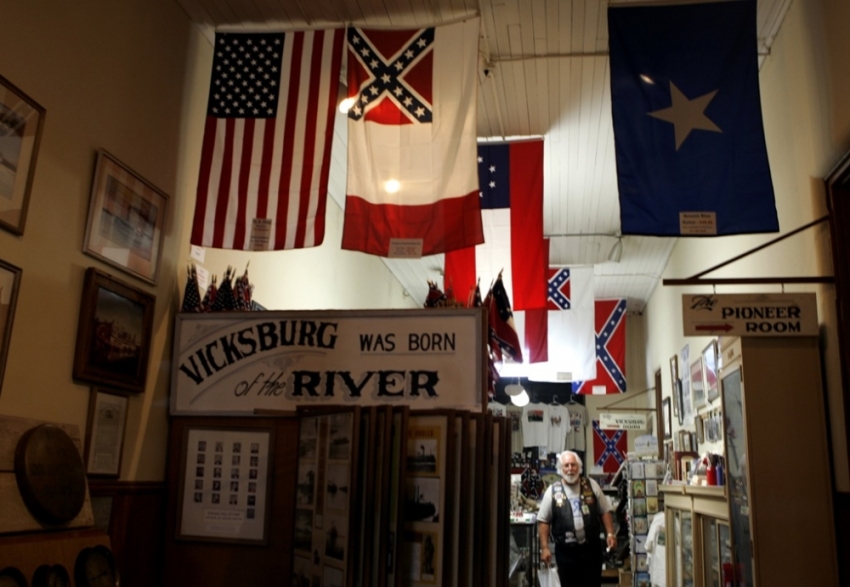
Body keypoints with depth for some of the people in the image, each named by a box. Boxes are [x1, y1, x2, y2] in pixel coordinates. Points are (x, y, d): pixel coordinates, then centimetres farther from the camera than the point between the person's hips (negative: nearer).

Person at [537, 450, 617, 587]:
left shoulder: (591, 485, 2)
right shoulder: (552, 491, -2)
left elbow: (605, 512, 9)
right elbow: (543, 521, 1)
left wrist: (610, 534, -3)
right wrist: (544, 547, -5)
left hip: (591, 549, 1)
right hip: (566, 552, -1)